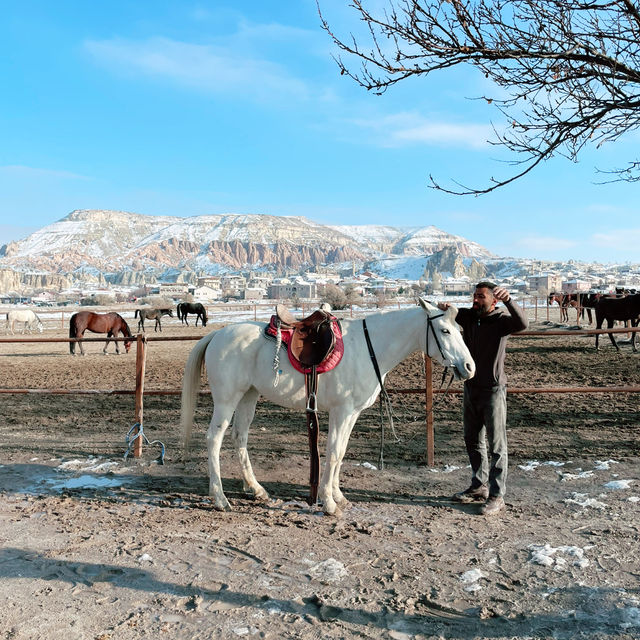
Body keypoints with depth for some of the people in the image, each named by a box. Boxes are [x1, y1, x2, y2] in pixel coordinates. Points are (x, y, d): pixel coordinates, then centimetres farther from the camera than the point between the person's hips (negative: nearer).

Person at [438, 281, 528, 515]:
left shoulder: (501, 321, -12)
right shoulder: (468, 316, 4)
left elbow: (522, 323, -31)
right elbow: (448, 313, 7)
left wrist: (508, 300, -46)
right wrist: (441, 307, -18)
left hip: (493, 390, -7)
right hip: (471, 388, 7)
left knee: (496, 445, 1)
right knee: (473, 441, 17)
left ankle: (497, 496, 10)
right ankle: (479, 487, 32)